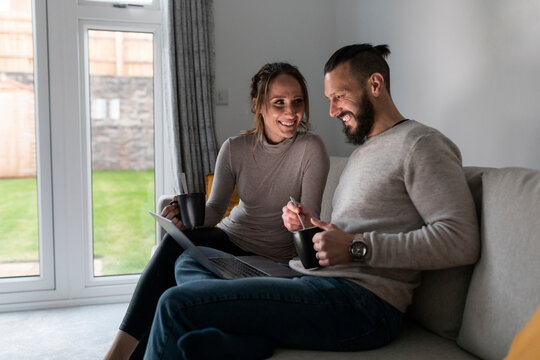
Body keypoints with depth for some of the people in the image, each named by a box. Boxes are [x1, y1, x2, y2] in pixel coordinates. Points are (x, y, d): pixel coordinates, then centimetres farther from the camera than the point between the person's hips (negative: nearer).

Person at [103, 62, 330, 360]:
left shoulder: (311, 149, -13)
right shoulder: (235, 149, -3)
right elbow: (215, 209, -2)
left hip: (269, 258, -3)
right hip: (230, 237, 4)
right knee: (175, 241, -26)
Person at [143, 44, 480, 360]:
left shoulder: (420, 143, -5)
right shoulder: (363, 150, 25)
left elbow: (461, 240, -18)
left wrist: (357, 247, -20)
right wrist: (312, 224, 6)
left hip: (361, 303, -10)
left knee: (177, 304, -19)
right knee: (189, 261, 10)